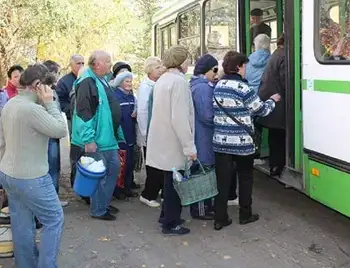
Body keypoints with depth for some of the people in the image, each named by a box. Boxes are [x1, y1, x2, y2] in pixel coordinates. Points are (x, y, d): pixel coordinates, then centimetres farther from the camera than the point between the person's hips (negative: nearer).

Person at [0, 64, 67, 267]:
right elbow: (61, 130, -17)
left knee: (22, 224, 16)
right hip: (30, 178, -9)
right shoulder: (32, 109, -23)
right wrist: (50, 102, -13)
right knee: (54, 219, 6)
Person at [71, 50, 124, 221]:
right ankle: (98, 210, 15)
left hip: (109, 138, 10)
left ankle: (105, 203, 33)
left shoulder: (103, 82, 14)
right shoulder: (87, 83, -17)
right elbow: (83, 113, -23)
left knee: (114, 168, 17)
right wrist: (88, 140, -25)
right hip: (96, 141, -10)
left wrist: (118, 134, 23)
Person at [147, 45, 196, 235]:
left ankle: (166, 215, 32)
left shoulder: (162, 80, 11)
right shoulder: (179, 81, -18)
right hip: (173, 142, -9)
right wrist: (189, 146, -20)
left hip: (163, 139, 9)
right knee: (175, 182, 2)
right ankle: (171, 224, 12)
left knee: (170, 181, 20)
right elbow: (180, 118, -24)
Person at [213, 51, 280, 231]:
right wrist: (273, 100, 15)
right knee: (245, 178, 14)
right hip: (241, 142, -5)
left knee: (222, 180, 7)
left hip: (220, 141, 5)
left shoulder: (218, 86, 6)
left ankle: (220, 219, 9)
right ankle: (245, 215, 24)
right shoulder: (242, 88, -13)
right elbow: (261, 110, -4)